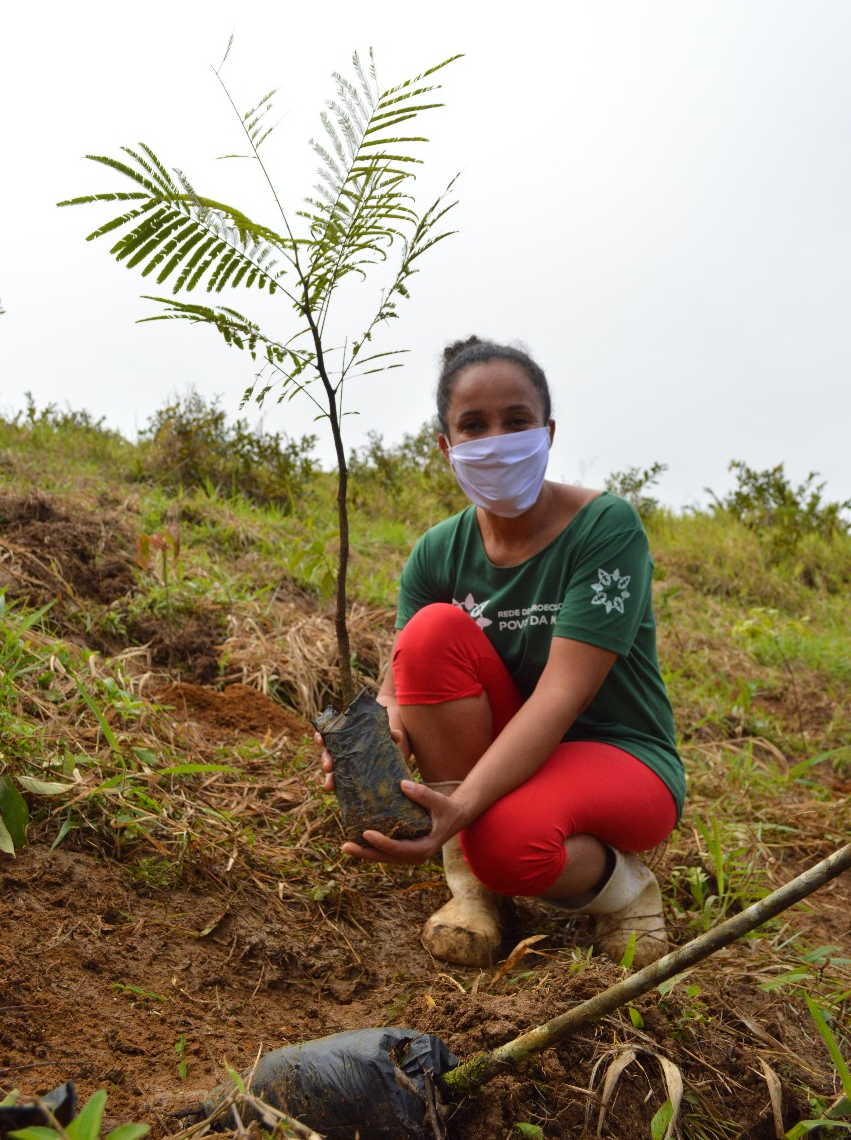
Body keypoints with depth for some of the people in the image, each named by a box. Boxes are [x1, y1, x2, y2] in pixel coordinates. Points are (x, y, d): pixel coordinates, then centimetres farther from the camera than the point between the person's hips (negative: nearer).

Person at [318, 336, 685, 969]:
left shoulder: (606, 526, -19)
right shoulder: (439, 552, -5)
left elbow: (562, 693, -29)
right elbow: (401, 686, -10)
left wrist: (462, 806, -42)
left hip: (621, 758, -4)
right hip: (508, 756, 5)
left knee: (510, 837, -37)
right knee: (436, 629, -24)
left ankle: (623, 883, 0)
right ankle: (467, 884, -13)